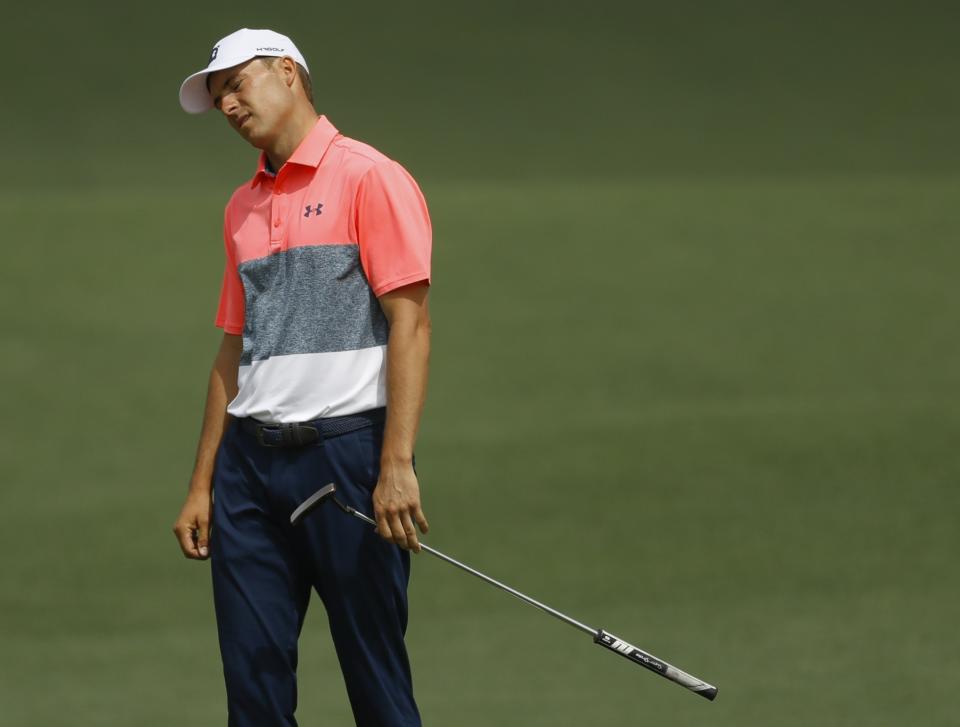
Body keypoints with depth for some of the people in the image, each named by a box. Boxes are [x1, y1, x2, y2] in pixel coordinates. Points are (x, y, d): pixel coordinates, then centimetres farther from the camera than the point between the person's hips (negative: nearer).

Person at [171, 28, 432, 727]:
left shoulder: (369, 179, -4)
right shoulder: (242, 208, 19)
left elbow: (410, 322, -11)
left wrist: (397, 465, -19)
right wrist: (202, 485, 17)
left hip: (346, 451, -7)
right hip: (250, 461, 7)